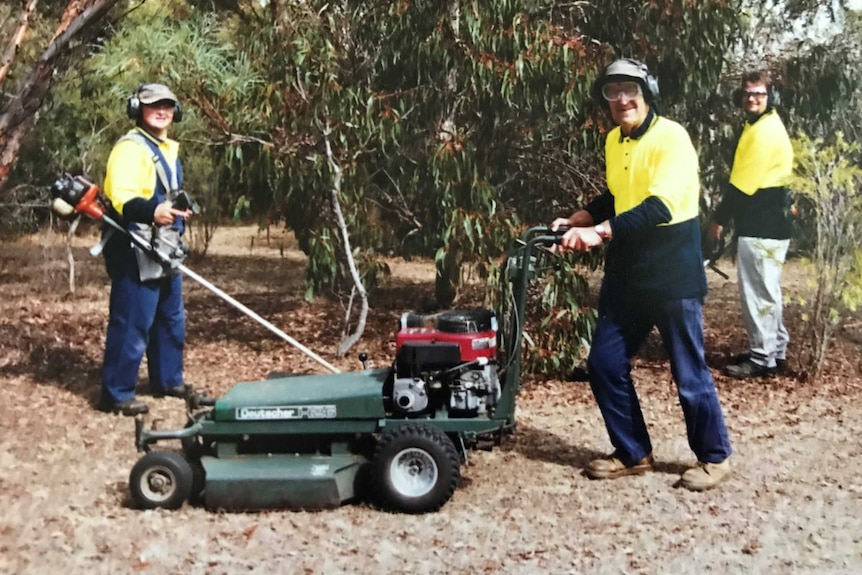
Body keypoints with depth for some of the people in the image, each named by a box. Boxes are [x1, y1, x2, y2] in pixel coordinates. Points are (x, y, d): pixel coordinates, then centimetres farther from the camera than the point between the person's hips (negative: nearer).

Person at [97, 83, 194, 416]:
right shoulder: (131, 147, -14)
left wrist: (180, 211, 20)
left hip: (165, 251, 10)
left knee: (171, 319, 18)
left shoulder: (168, 149, 18)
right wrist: (152, 211, -42)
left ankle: (168, 380, 32)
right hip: (135, 251, -10)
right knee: (132, 323, -8)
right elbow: (121, 197, -27)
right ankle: (116, 393, 0)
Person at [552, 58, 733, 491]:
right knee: (604, 363, 6)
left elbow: (658, 208, -27)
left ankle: (714, 457, 21)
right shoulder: (613, 141, 10)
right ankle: (633, 453, 22)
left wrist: (599, 233, -34)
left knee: (688, 370, 2)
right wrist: (576, 221, 9)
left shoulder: (671, 137, -15)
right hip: (626, 268, 8)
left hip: (672, 267, -7)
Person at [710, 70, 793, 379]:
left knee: (757, 291, -5)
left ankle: (762, 358, 1)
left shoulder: (765, 131, -17)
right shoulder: (762, 126, 17)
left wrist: (719, 218, -12)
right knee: (766, 289, 17)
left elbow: (743, 182, -19)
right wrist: (726, 216, 14)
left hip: (761, 224, -11)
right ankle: (775, 351, 25)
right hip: (766, 220, 11)